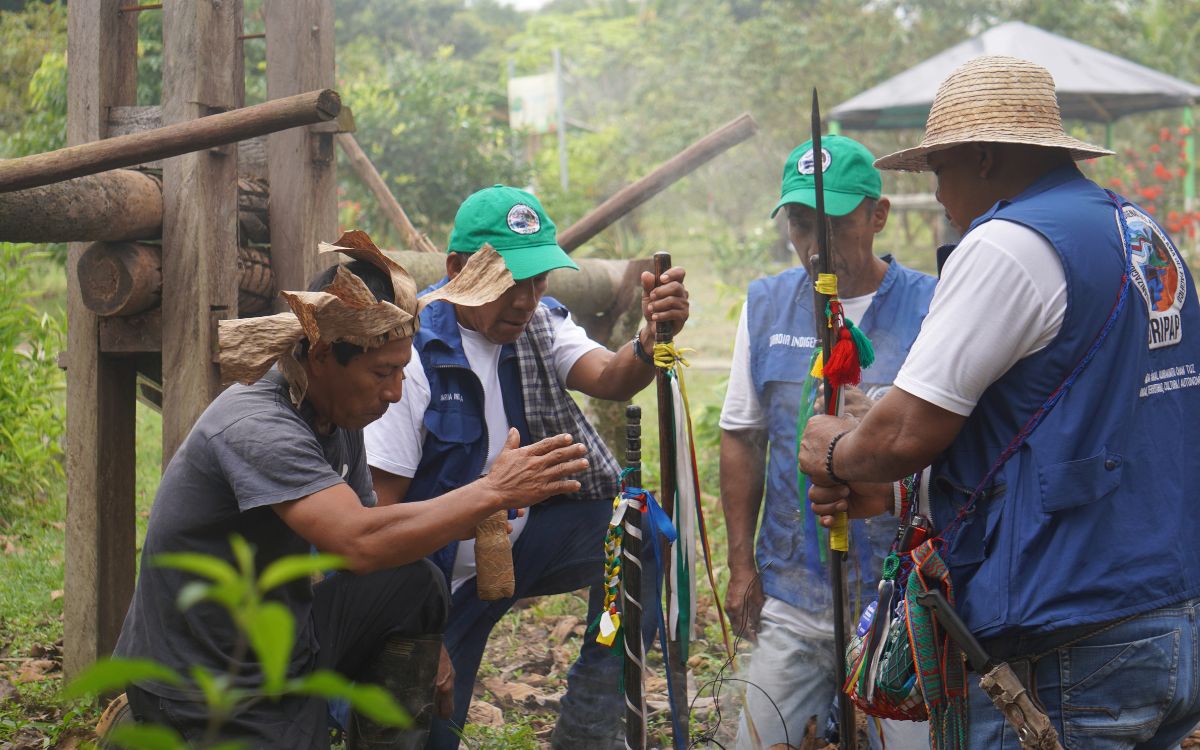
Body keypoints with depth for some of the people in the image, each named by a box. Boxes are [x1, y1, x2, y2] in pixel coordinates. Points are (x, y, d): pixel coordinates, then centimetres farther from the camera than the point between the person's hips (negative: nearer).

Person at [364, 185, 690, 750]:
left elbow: (609, 379, -21)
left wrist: (650, 341, -45)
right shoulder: (413, 353, -19)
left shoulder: (541, 326, -2)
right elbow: (379, 510, -19)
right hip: (445, 572, -5)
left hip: (525, 541, 5)